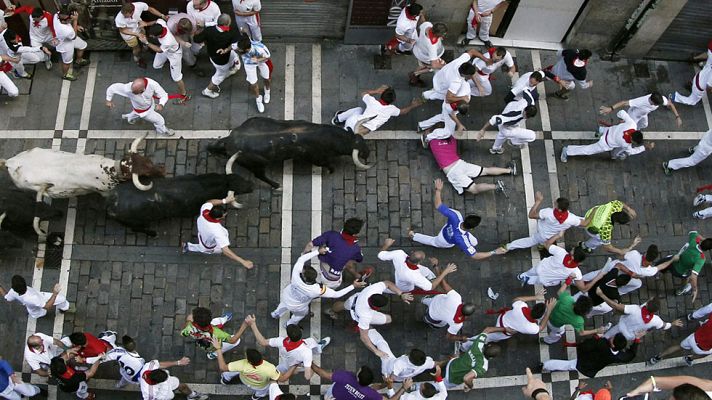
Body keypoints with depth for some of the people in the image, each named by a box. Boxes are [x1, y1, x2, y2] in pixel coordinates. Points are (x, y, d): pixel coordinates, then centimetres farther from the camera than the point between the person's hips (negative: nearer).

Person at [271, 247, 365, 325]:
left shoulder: (296, 275, -41)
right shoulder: (319, 290, -43)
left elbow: (302, 259, -24)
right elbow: (336, 294, -29)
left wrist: (318, 251, -22)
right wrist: (353, 286, -27)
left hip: (285, 297, 1)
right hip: (296, 307, -1)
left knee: (284, 304, 40)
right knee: (303, 313, 36)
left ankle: (276, 313, 68)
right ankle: (290, 324, 63)